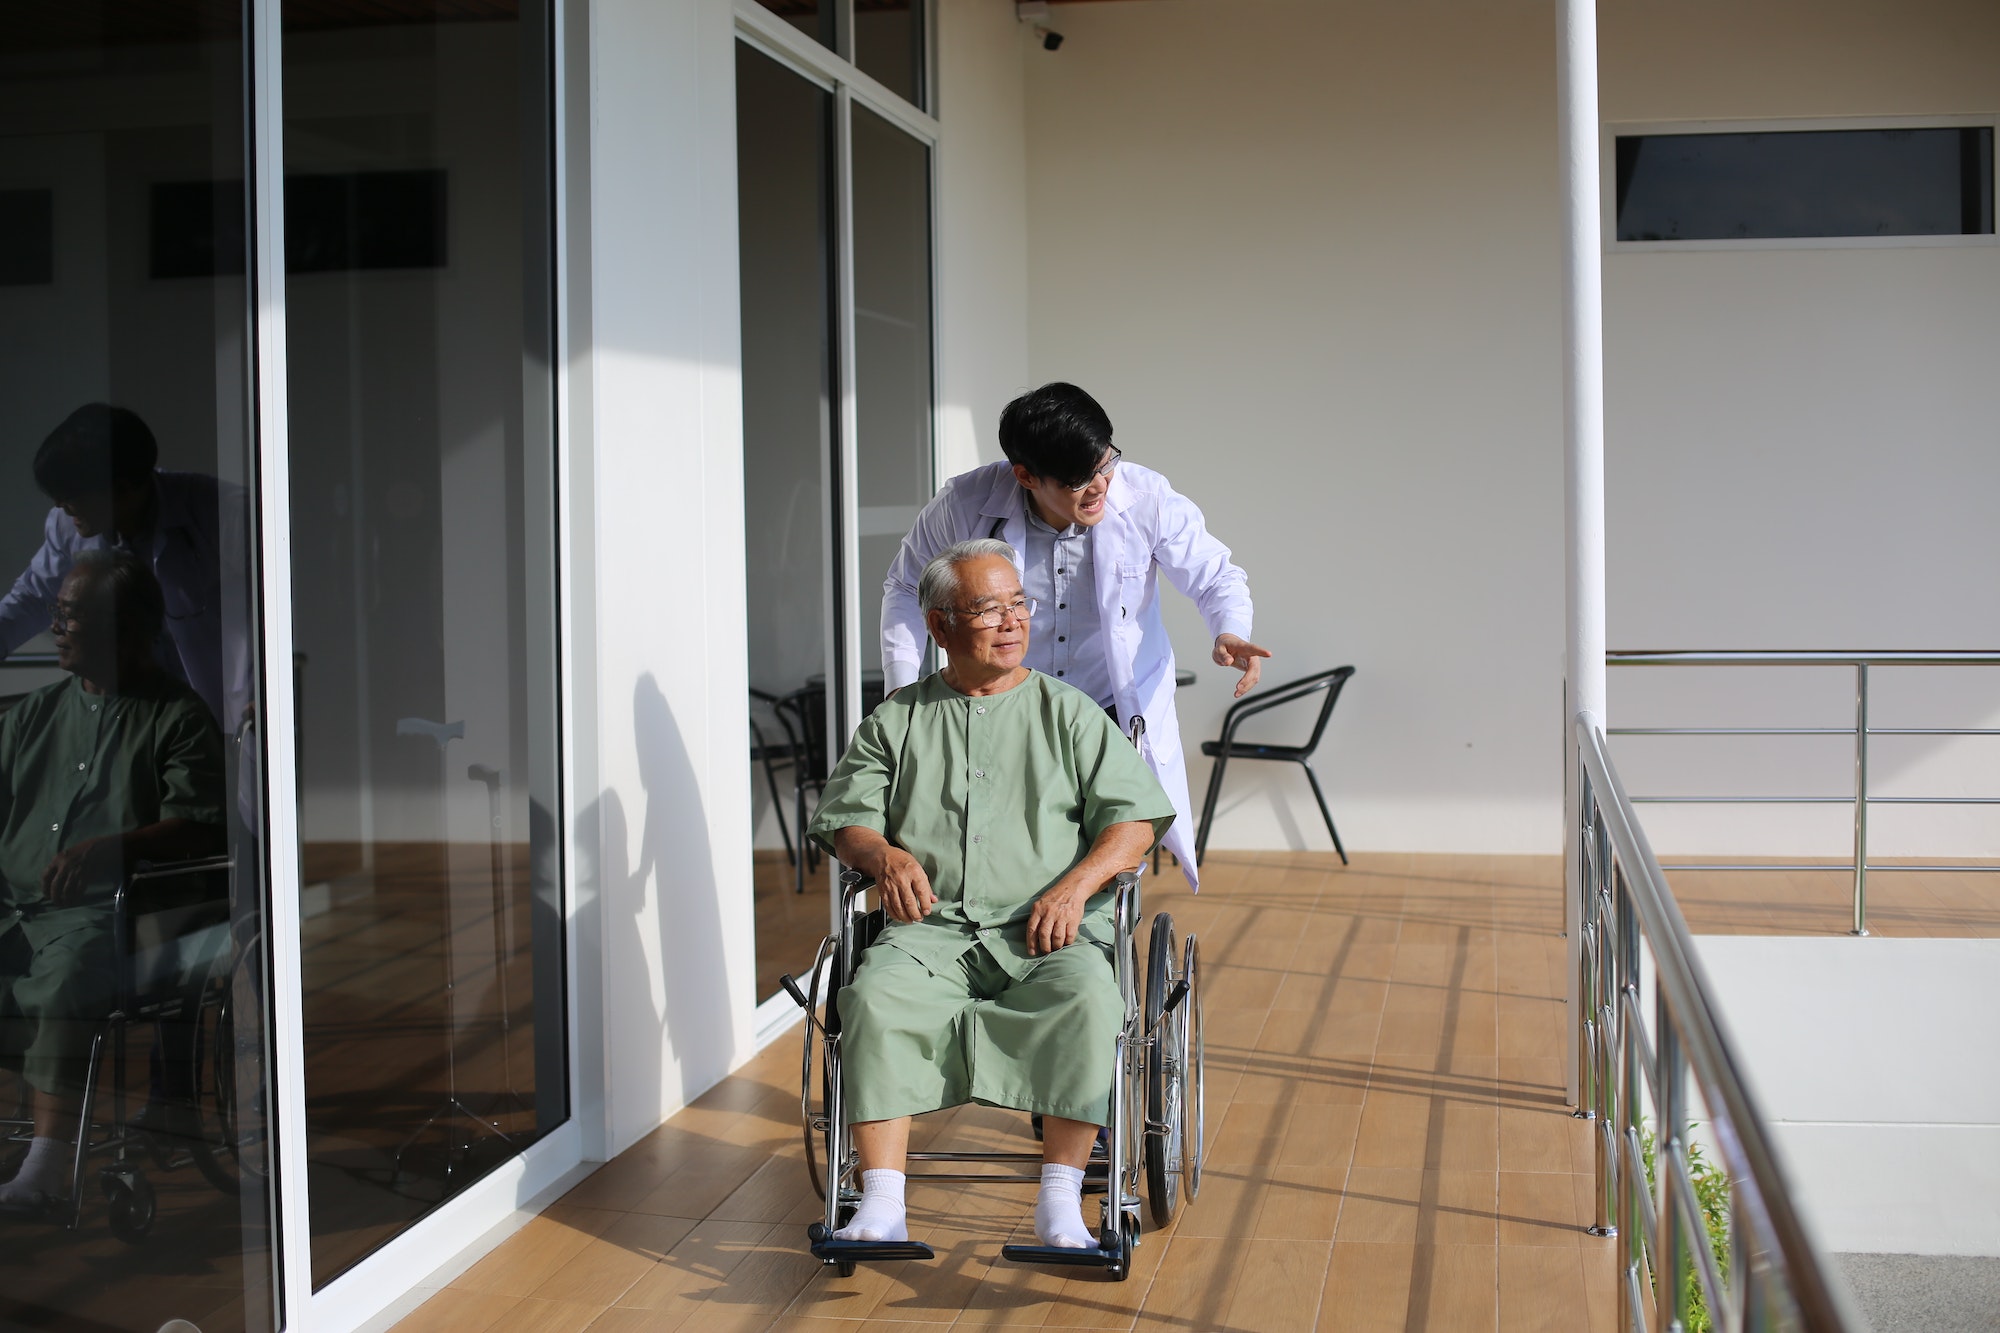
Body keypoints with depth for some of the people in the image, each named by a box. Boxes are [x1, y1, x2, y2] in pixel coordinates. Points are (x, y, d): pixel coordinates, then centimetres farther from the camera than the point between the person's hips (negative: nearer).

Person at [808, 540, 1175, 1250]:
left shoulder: (1069, 712, 15)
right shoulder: (897, 719, 18)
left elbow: (1136, 815, 6)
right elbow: (840, 817, 13)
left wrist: (1074, 885, -11)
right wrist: (883, 854, -11)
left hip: (1044, 931, -1)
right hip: (929, 929, 1)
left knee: (1086, 999, -34)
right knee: (875, 996, -31)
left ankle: (1060, 1203, -30)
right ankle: (881, 1207, -30)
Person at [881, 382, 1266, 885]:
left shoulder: (1148, 498, -16)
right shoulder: (965, 504, -15)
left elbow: (1216, 577, -1)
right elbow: (906, 588, 3)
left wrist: (1230, 632, -24)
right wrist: (902, 687, -6)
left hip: (1120, 712, 0)